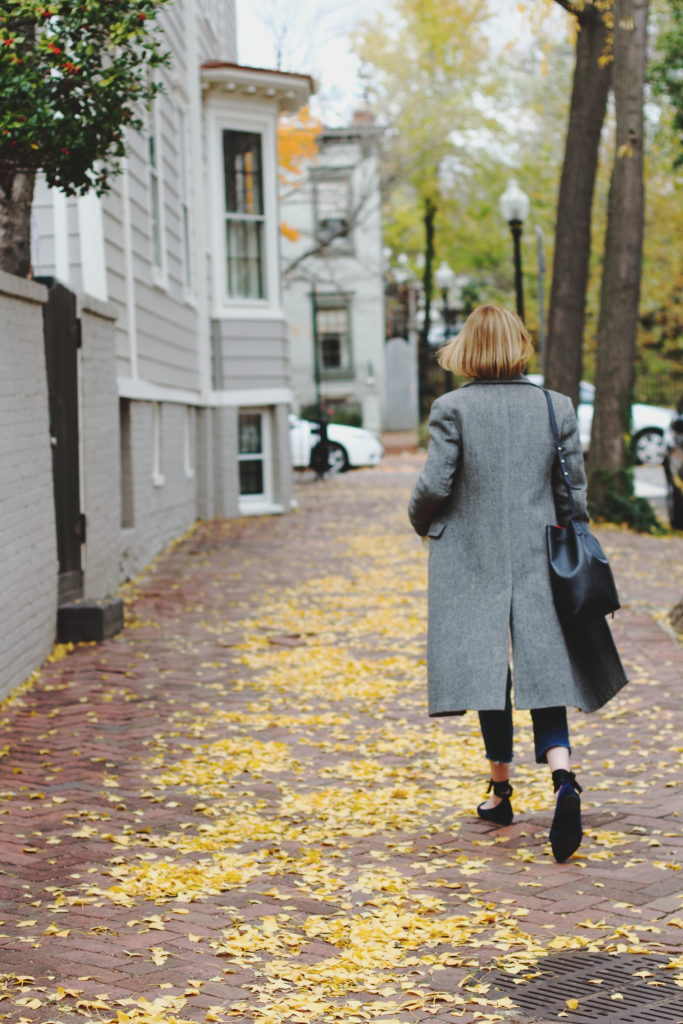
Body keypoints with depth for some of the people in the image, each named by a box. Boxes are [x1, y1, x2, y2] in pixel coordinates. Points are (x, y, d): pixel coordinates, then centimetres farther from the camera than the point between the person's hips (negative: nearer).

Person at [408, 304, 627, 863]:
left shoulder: (452, 409, -8)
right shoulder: (556, 407, -1)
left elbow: (435, 485, -9)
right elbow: (574, 489, 1)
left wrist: (421, 521, 12)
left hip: (473, 563, -1)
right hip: (539, 564, 1)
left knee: (488, 673, 10)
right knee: (543, 671, 3)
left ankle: (501, 789, 19)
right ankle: (564, 779, -18)